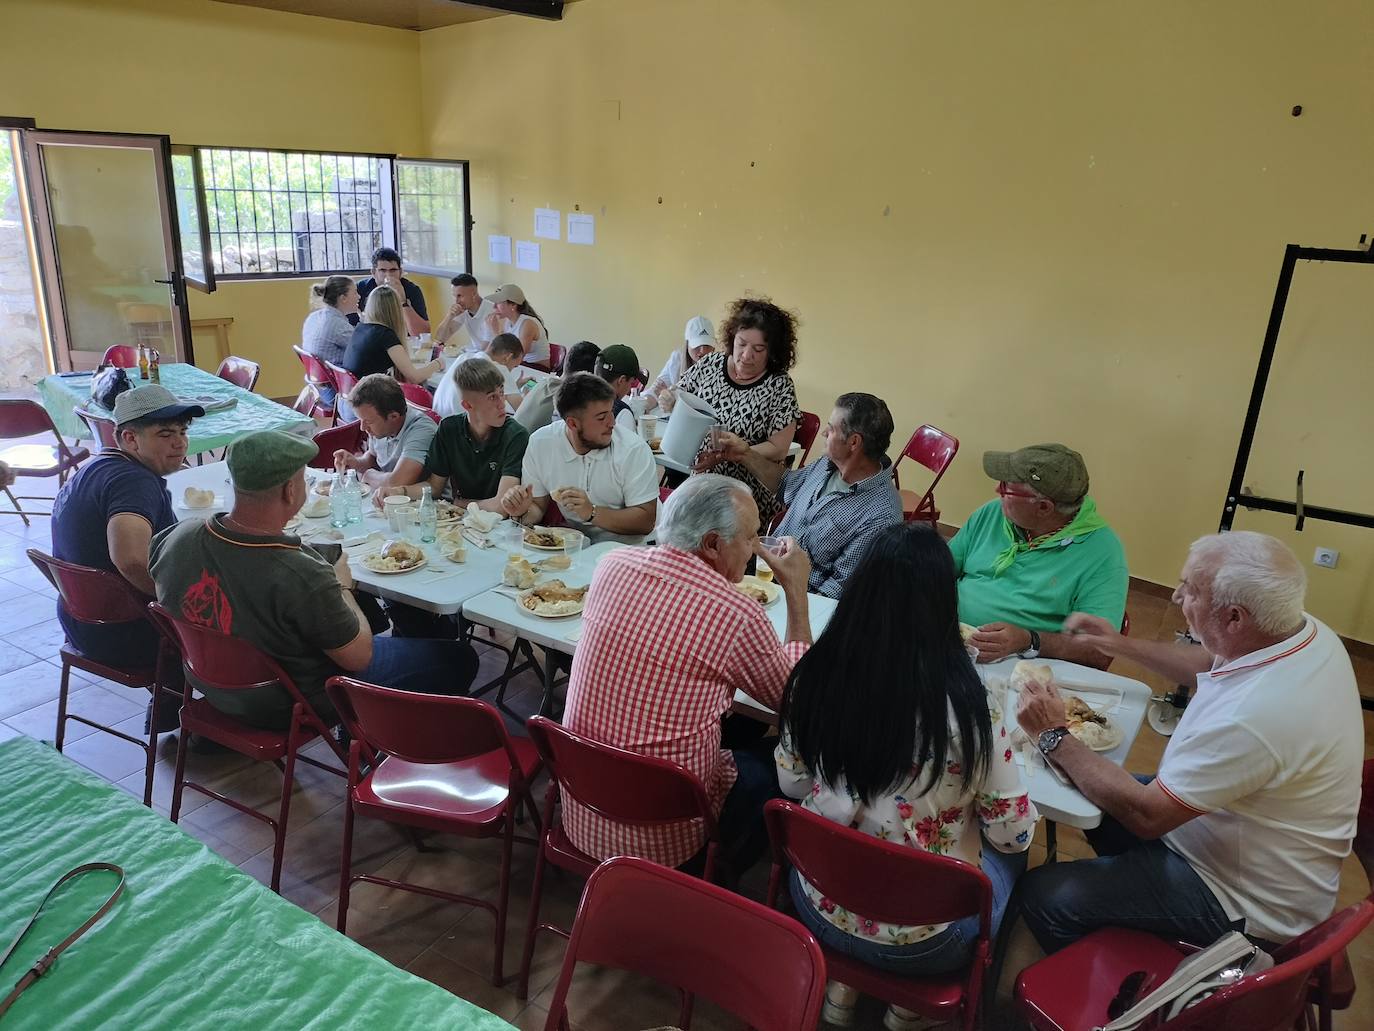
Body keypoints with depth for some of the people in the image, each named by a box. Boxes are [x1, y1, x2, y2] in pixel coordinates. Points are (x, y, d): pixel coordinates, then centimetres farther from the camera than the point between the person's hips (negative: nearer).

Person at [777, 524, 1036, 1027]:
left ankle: (844, 981, 24)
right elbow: (1013, 832, -12)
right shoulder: (966, 702, -26)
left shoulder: (815, 674, -16)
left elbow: (793, 785, -1)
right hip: (920, 941, -3)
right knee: (1009, 851, 26)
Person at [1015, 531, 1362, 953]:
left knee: (1045, 895, -11)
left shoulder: (1252, 716, -38)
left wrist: (1054, 738, -20)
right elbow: (1212, 665, 14)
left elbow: (1146, 815, -28)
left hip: (1249, 906, -9)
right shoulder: (1309, 631, -10)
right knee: (1100, 800, 22)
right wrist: (1123, 645, 10)